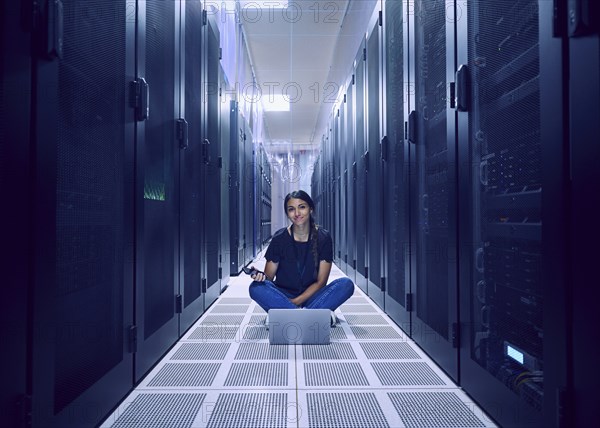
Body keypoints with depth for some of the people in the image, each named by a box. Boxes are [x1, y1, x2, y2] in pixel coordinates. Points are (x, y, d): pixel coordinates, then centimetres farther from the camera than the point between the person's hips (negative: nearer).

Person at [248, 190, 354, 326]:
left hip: (311, 296, 0)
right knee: (257, 287, -29)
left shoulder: (323, 238, -5)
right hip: (283, 296, 0)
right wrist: (261, 276, -27)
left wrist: (296, 301, -15)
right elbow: (269, 277, -3)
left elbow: (321, 281, -5)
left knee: (346, 284, -25)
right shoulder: (280, 238, -5)